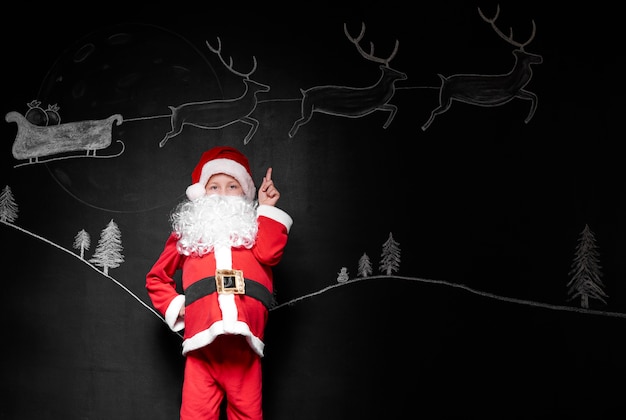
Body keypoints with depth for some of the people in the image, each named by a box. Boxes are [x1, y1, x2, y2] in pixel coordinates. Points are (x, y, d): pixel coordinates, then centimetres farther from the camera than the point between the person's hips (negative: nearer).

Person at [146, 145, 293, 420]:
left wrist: (267, 208, 5)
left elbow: (268, 253, -1)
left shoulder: (254, 227, 21)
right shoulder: (188, 231, 20)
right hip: (203, 339, 0)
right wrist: (174, 307, 8)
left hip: (244, 339, 0)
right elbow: (156, 277, 24)